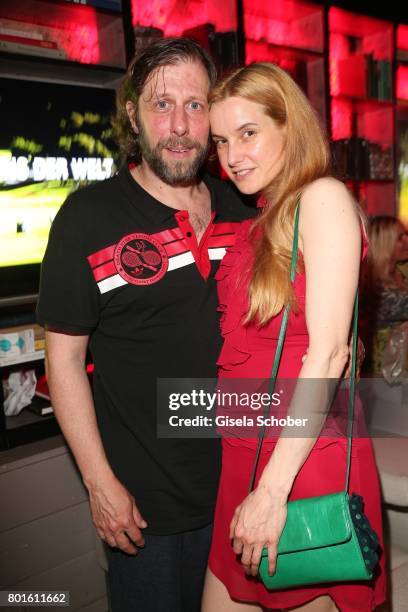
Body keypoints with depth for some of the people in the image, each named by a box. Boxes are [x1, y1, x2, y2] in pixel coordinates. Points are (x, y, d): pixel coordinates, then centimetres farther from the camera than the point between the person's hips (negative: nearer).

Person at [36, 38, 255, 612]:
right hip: (145, 500, -4)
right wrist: (101, 482, -12)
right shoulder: (89, 217, -12)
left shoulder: (240, 209, 1)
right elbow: (64, 356, -11)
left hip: (241, 479, 5)